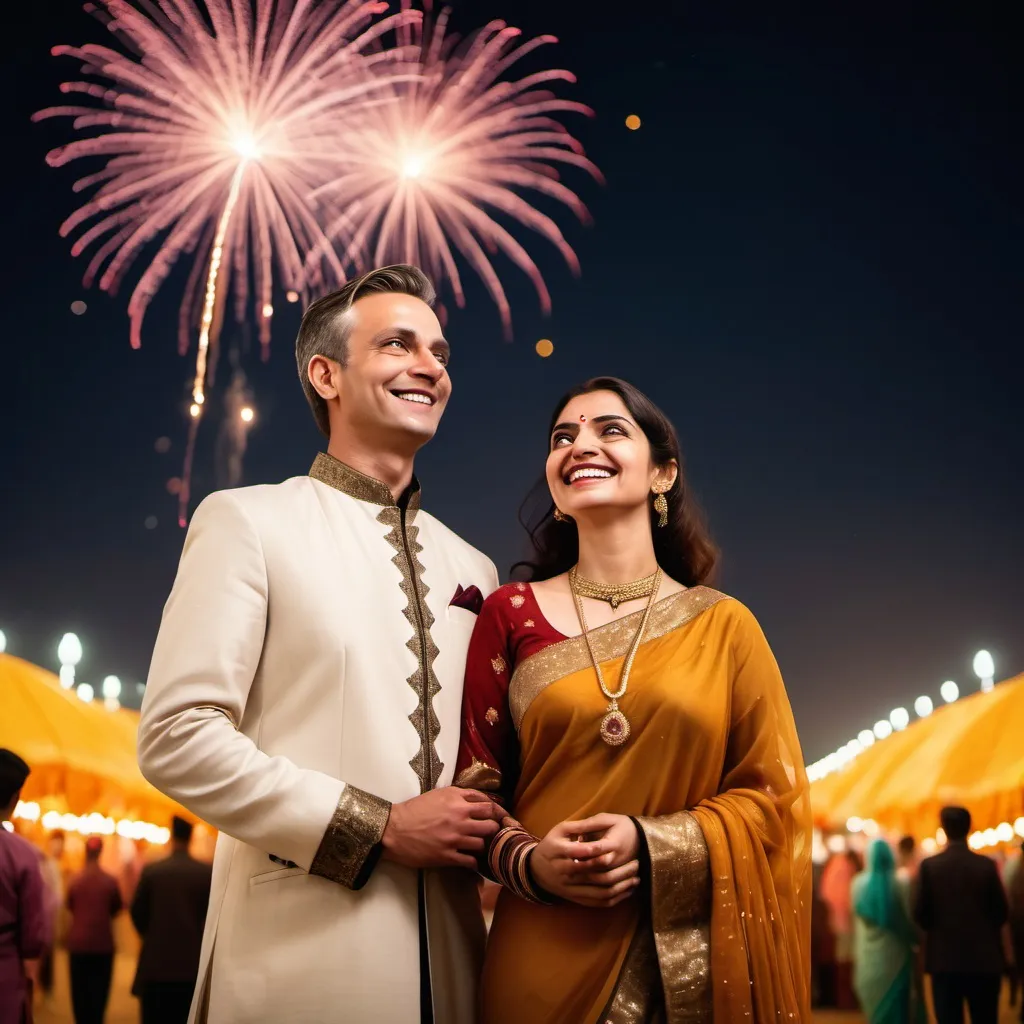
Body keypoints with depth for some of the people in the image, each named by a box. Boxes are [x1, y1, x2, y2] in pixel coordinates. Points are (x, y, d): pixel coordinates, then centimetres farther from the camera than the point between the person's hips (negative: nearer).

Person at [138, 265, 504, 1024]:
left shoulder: (471, 568, 14)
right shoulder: (247, 521, -2)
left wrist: (490, 832, -3)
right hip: (302, 951, -5)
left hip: (446, 958, 5)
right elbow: (176, 736, -11)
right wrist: (381, 828, -14)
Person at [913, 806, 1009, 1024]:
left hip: (944, 959, -1)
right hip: (983, 959, 1)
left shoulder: (929, 866, -7)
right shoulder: (987, 866, -5)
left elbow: (920, 914, -5)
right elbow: (1001, 913, -1)